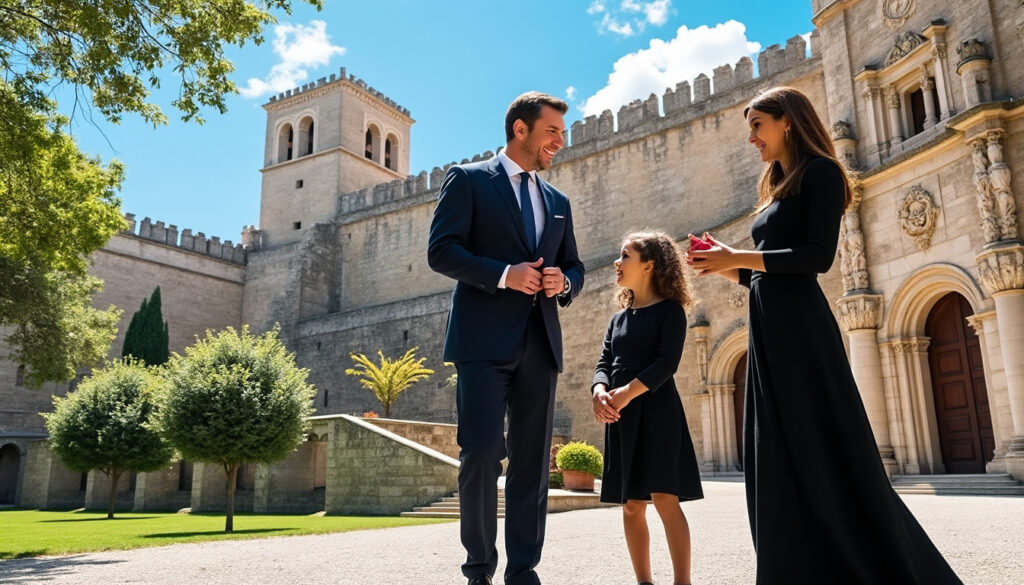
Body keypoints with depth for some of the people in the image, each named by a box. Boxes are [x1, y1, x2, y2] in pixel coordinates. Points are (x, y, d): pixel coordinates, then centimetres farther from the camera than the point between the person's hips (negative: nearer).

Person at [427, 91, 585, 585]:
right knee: (481, 452, -10)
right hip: (484, 337, -5)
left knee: (532, 461, 5)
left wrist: (564, 282, -1)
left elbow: (574, 266, 22)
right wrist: (504, 274, -16)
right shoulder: (467, 180, 5)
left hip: (540, 342, 6)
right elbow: (441, 250, -5)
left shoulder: (557, 201, 21)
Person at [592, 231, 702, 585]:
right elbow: (604, 363, 9)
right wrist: (599, 392, -13)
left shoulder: (669, 310, 0)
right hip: (621, 417, 6)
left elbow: (667, 362, -12)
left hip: (657, 410, -6)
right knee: (631, 505, 7)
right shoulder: (617, 319, 18)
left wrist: (627, 392, -23)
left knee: (665, 499, -10)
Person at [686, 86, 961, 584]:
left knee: (822, 450, -6)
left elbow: (819, 256, -16)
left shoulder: (819, 172, -3)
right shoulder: (777, 187, 22)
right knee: (782, 457, 8)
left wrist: (738, 257, -14)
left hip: (800, 326, -9)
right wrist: (726, 266, 7)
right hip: (770, 328, 9)